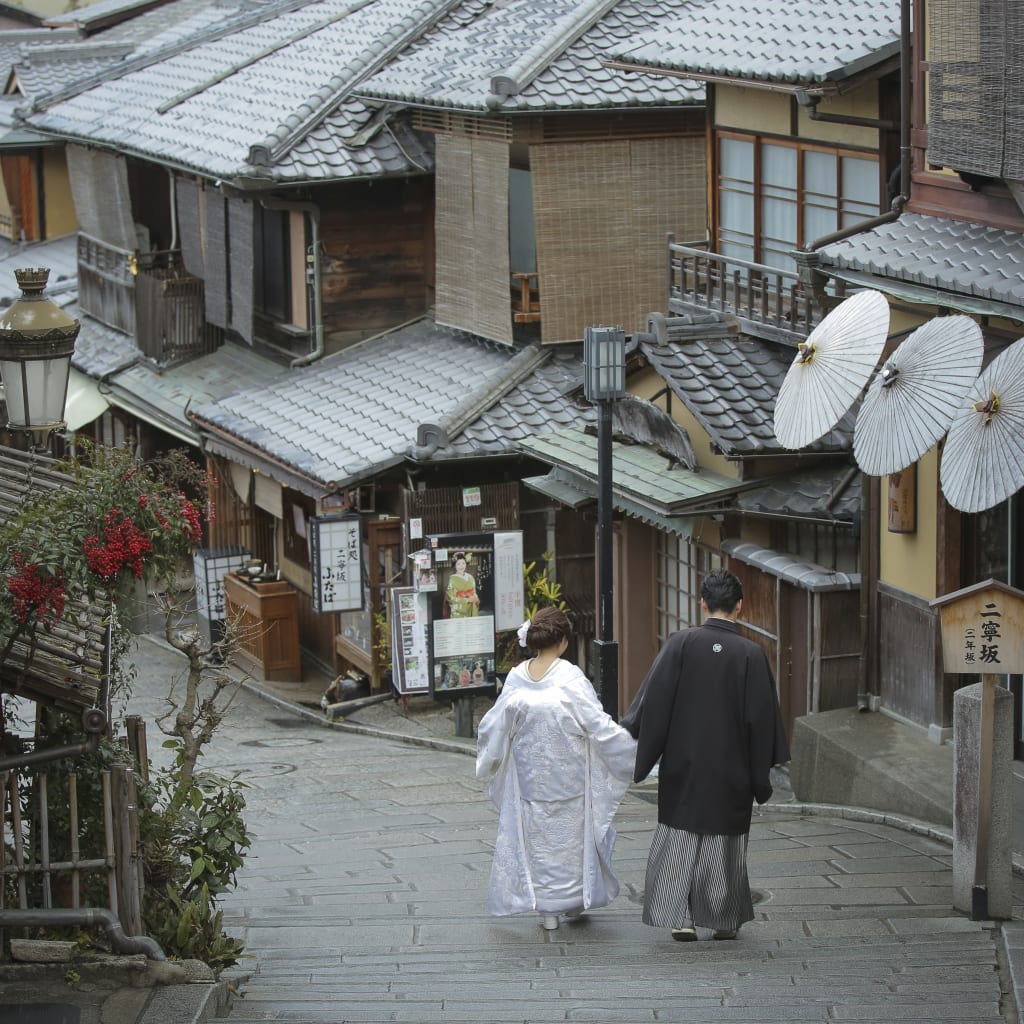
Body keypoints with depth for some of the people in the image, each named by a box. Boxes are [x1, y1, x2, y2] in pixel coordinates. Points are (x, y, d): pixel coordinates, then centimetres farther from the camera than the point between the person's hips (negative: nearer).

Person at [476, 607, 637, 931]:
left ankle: (546, 909, 14)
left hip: (529, 778, 3)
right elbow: (599, 725, -15)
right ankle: (575, 900, 23)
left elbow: (495, 726, 4)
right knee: (570, 836, 14)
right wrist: (635, 746, -4)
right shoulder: (570, 679, -16)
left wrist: (485, 758, 25)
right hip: (568, 778, -3)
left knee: (536, 836, 11)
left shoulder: (517, 678, -6)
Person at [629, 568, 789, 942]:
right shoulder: (750, 654, -9)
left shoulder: (680, 643, -9)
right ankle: (725, 921, 18)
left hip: (683, 762, 0)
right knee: (725, 840, 12)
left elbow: (654, 700, -9)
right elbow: (761, 716, -6)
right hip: (731, 768, 0)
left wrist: (640, 748, 1)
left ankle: (680, 917, 2)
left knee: (680, 835, 10)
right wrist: (761, 772, 4)